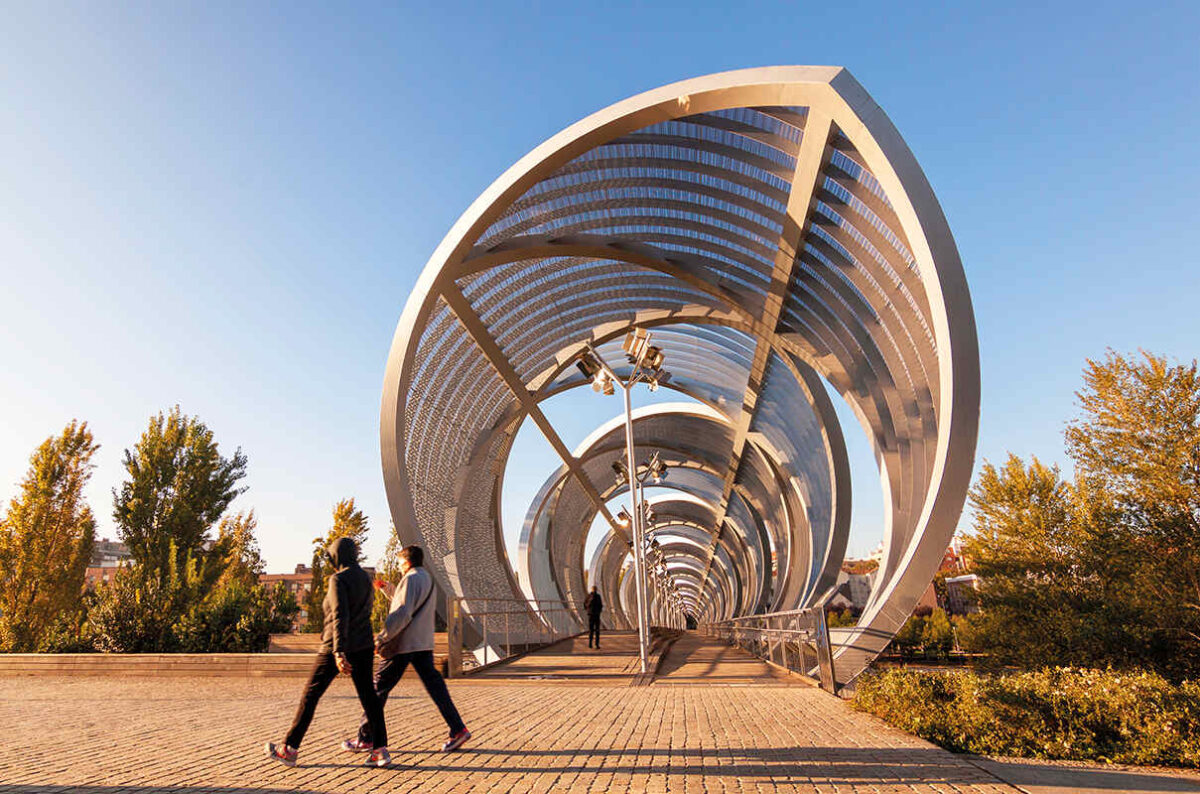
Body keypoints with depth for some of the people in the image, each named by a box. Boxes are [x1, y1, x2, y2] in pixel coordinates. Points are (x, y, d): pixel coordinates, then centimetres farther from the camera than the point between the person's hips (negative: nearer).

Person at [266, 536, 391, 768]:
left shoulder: (338, 579, -14)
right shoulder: (366, 578, 8)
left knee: (310, 695, 10)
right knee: (368, 695, 7)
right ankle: (380, 749, 3)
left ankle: (289, 749, 22)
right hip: (364, 645, 7)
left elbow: (340, 616, -24)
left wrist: (339, 653, -29)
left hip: (339, 647, -6)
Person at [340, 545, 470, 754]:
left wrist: (382, 637, -17)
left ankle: (365, 738, 13)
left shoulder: (411, 579, -12)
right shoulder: (428, 579, 16)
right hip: (424, 643, 9)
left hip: (404, 644, -8)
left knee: (379, 687, 5)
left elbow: (403, 614, -21)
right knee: (434, 685, 6)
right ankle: (458, 729, 1)